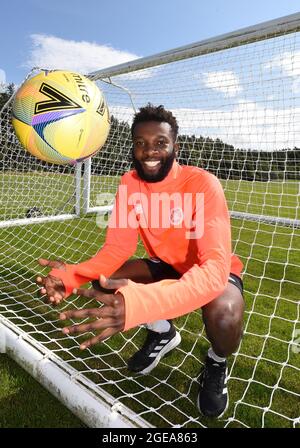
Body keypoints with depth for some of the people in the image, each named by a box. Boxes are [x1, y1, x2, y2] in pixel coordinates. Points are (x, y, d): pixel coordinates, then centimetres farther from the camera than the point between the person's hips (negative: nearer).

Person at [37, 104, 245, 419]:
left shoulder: (202, 183, -30)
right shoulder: (129, 183, -11)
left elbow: (215, 267, -40)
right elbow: (118, 247, -12)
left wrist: (137, 303, -56)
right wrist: (73, 275, -34)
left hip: (213, 272, -4)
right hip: (168, 267, 5)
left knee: (224, 315, -37)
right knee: (104, 282, -15)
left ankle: (216, 364, 4)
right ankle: (162, 332, 14)